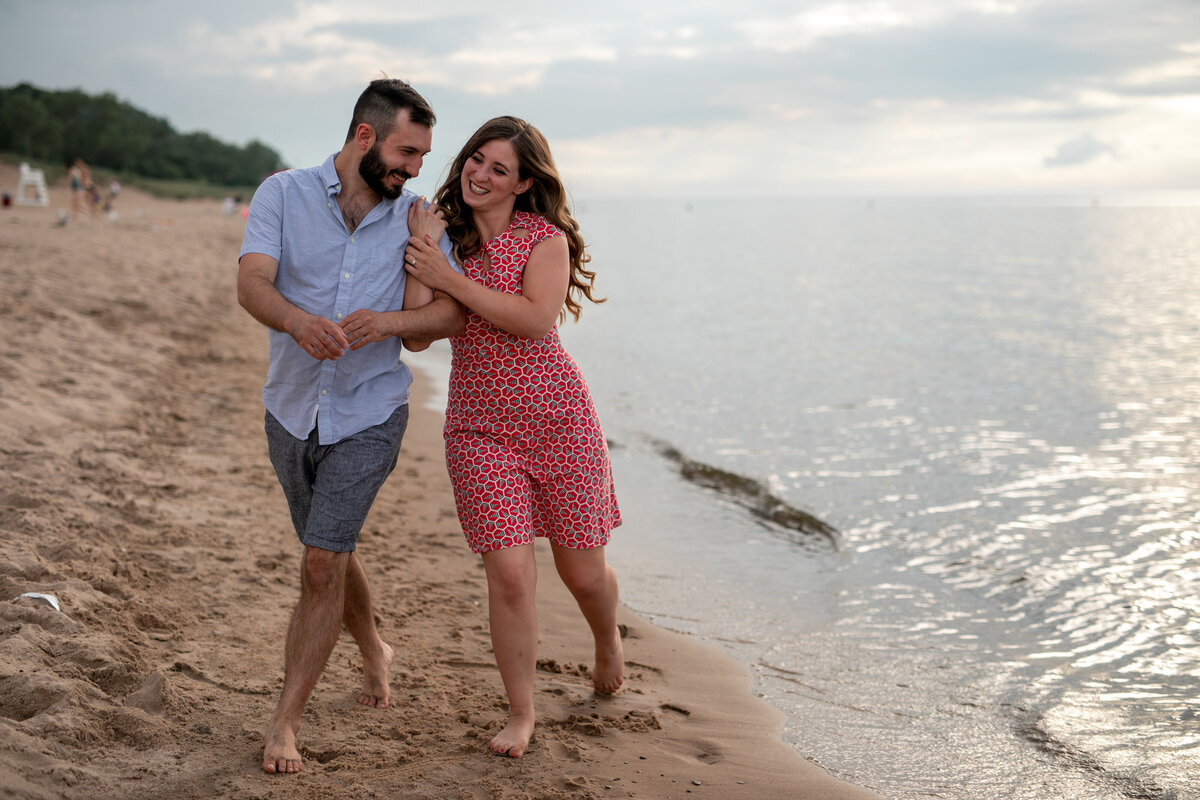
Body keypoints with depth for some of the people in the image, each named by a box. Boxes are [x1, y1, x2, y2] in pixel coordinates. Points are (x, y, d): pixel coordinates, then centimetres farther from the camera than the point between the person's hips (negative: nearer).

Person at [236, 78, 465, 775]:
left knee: (322, 564, -10)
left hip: (370, 413, -2)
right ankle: (374, 651, 47)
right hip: (293, 409, 2)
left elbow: (452, 312, -10)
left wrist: (388, 322, -31)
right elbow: (251, 283, -20)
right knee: (333, 552, 19)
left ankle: (286, 721, 2)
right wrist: (298, 320, -43)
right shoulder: (284, 195, -6)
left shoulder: (418, 215, -3)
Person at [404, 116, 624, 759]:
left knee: (582, 570, 8)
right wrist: (420, 255, -3)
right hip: (480, 426, 2)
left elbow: (536, 319, -21)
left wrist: (449, 278, -23)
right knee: (509, 572, -9)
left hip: (559, 417, -2)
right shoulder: (443, 238, 5)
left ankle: (608, 640, 44)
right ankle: (521, 714, 9)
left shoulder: (545, 236, -6)